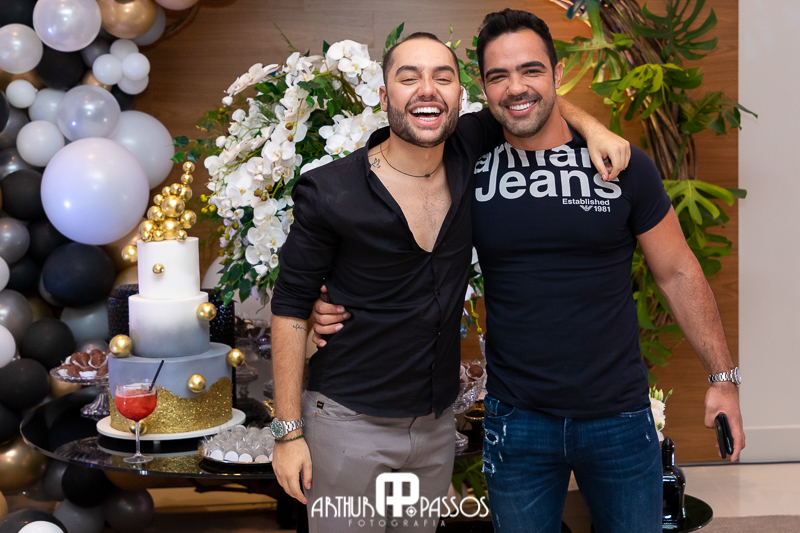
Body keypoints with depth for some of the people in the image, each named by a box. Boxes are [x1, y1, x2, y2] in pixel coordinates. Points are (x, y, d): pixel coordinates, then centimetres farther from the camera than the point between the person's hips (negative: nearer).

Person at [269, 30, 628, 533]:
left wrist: (592, 127, -5)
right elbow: (290, 308, -9)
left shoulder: (467, 154, -3)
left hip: (437, 425, 5)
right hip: (350, 425, -4)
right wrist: (289, 431, -9)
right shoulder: (329, 193, -14)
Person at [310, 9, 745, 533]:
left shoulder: (622, 166, -5)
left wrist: (723, 376, 0)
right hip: (517, 421, 1)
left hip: (620, 417, 0)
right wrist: (337, 307, -9)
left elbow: (678, 273, 2)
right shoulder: (468, 173, -3)